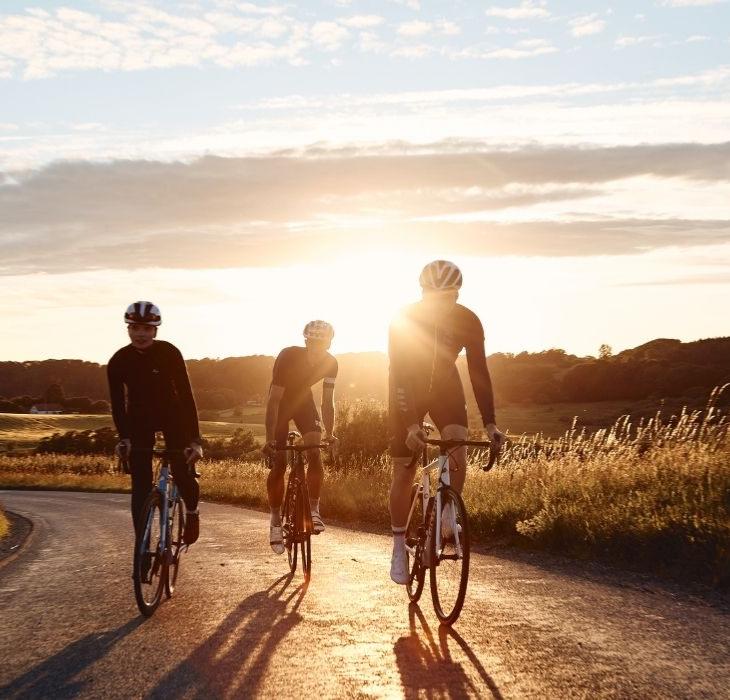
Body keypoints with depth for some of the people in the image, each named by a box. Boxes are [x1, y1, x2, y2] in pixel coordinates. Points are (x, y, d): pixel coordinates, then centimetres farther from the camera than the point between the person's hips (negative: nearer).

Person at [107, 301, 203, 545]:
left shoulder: (169, 353, -21)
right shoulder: (119, 360, -15)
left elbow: (186, 395, -24)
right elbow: (117, 403, -13)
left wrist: (195, 439, -30)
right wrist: (123, 438, -29)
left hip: (171, 414, -1)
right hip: (140, 419, 2)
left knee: (184, 472, -16)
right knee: (140, 485, -7)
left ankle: (192, 511, 17)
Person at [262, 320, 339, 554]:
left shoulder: (330, 363, -23)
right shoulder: (288, 357, -34)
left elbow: (328, 401, -16)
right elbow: (274, 399, -36)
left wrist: (330, 433, -28)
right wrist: (269, 439, -42)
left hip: (303, 400, 3)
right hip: (281, 402, -3)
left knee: (314, 453, -17)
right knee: (278, 462, -9)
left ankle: (313, 511, -5)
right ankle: (275, 521, 3)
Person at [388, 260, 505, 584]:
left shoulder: (468, 321, -22)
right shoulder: (403, 320, -29)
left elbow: (478, 372, -18)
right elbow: (399, 376, -31)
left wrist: (489, 423, -25)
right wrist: (411, 425, -41)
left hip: (445, 389, 2)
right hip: (407, 392, -2)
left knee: (457, 453, -23)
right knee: (403, 471, -2)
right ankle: (399, 546, 14)